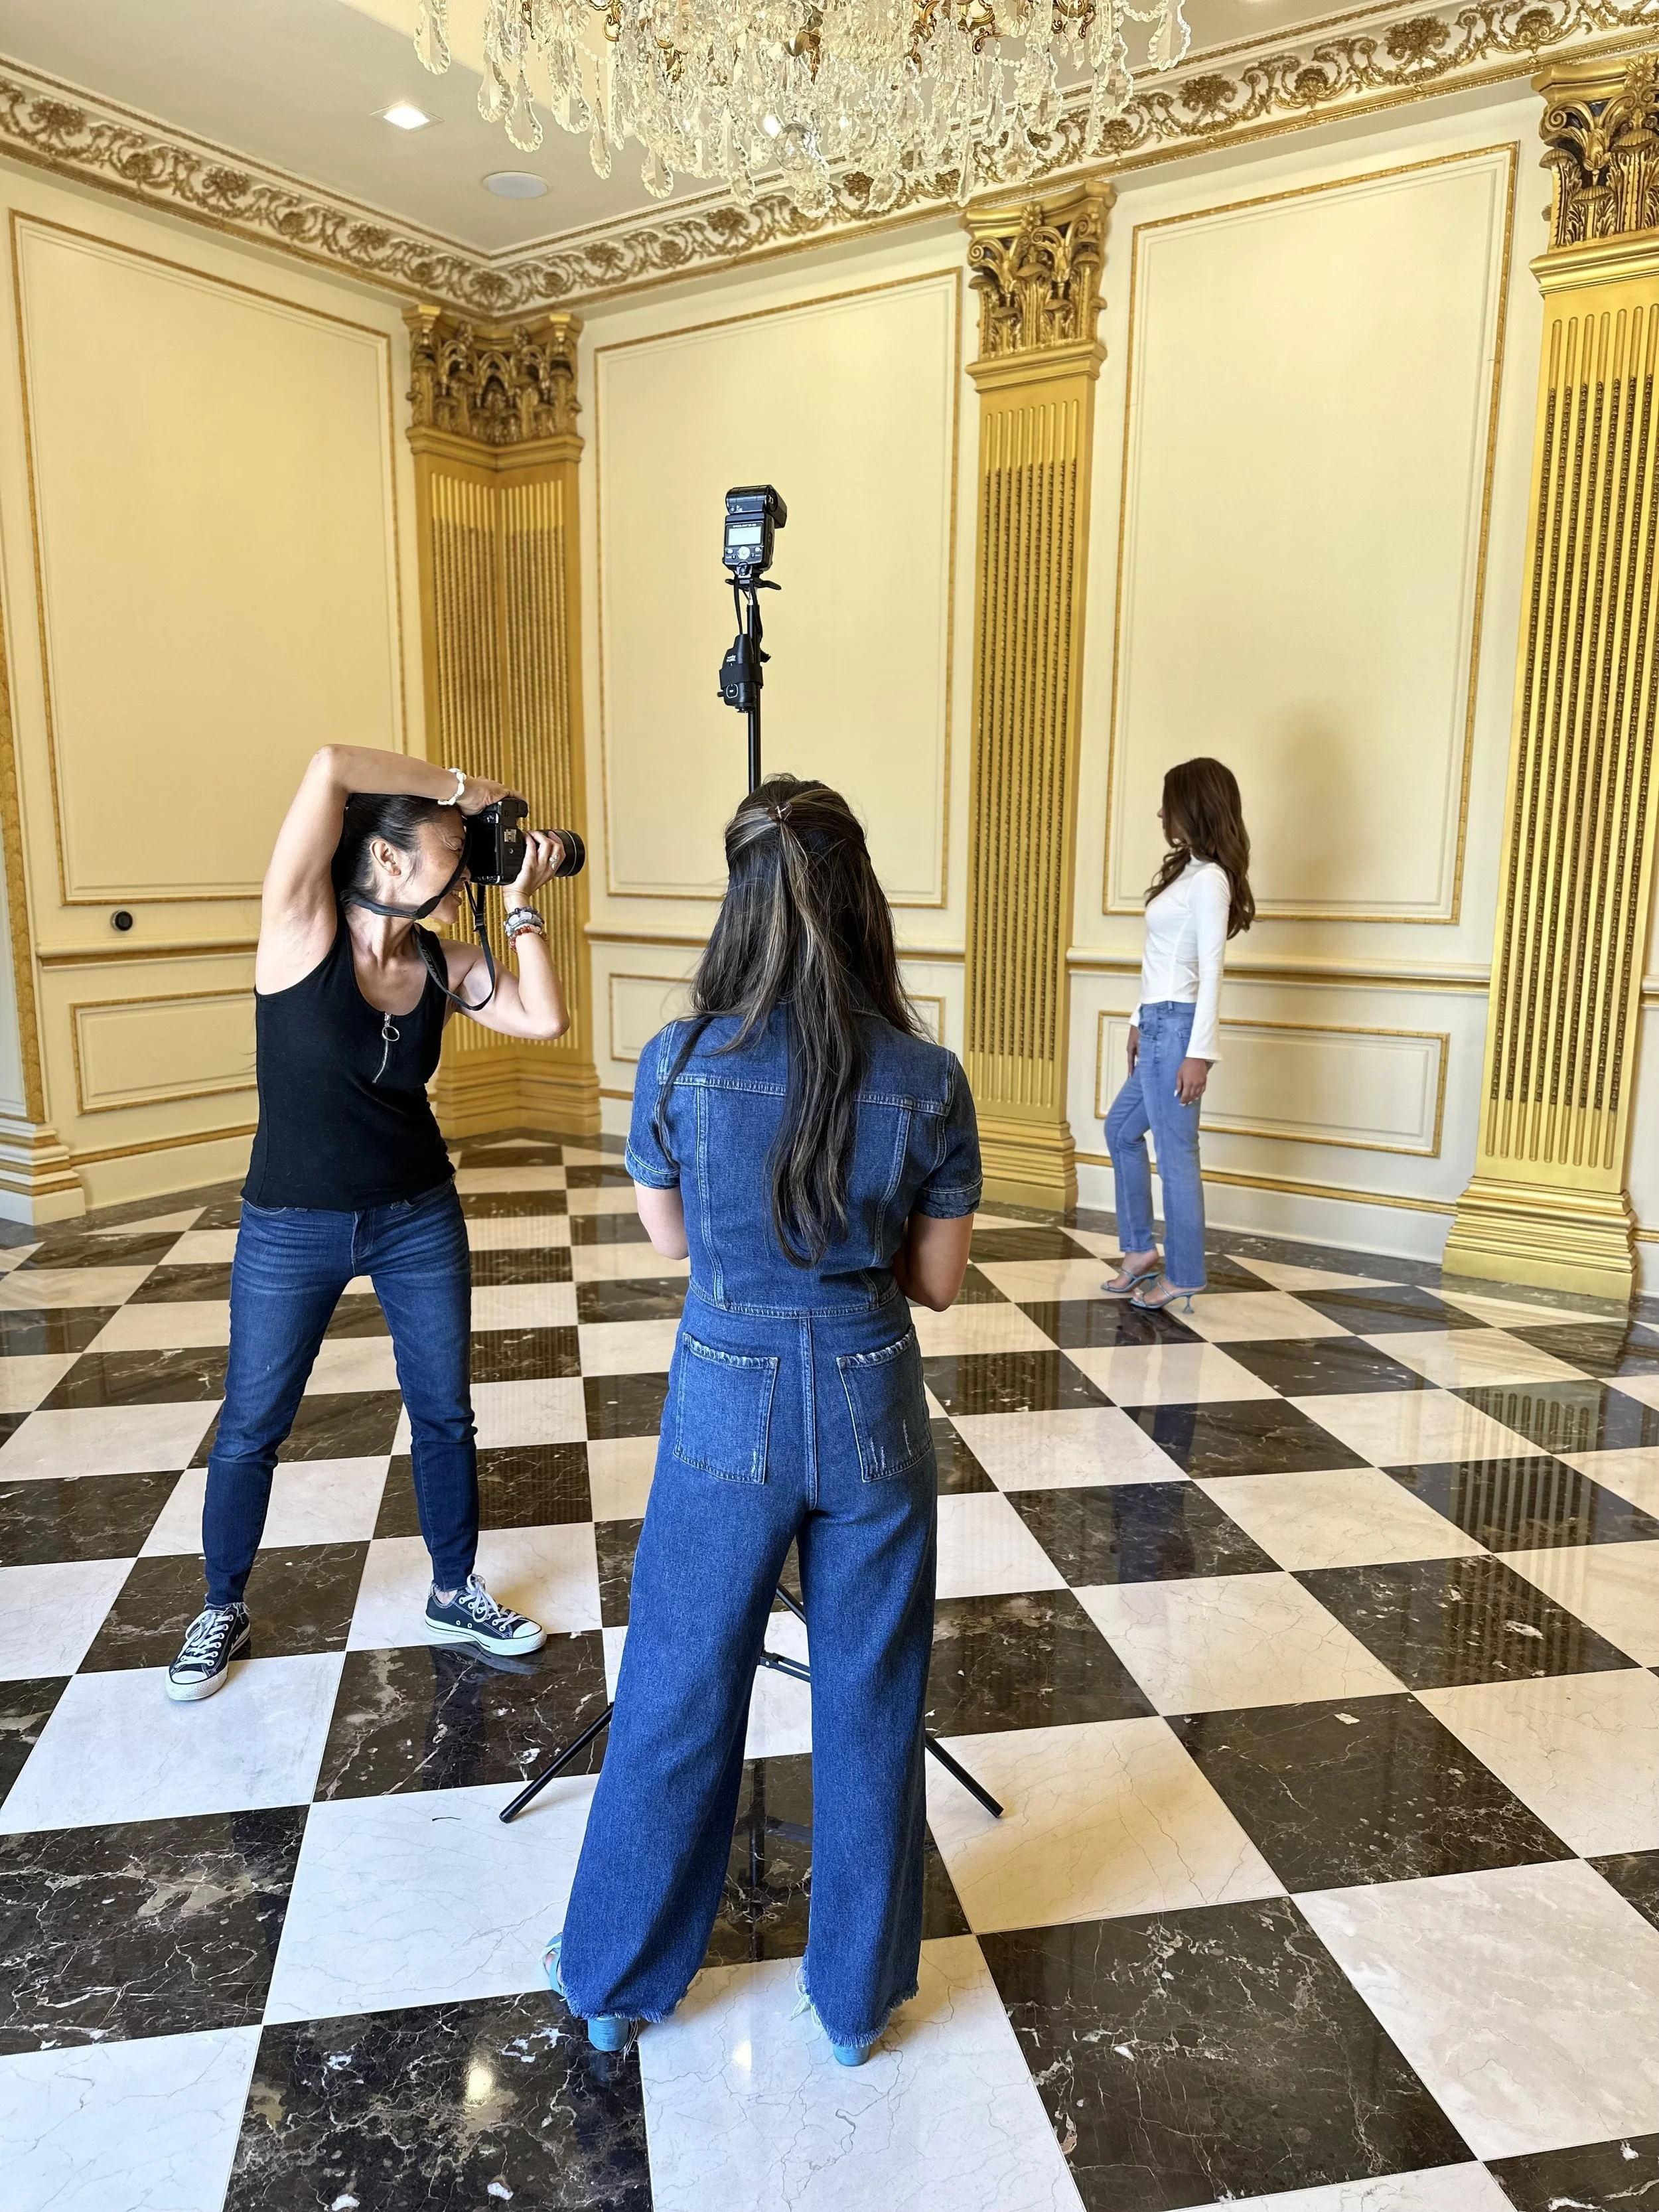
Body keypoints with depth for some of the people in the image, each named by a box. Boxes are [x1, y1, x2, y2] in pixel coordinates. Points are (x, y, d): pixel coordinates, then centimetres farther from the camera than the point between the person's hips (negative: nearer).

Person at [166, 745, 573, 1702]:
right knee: (251, 1430, 12)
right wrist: (464, 787, -21)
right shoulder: (302, 929, -18)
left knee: (445, 1415, 14)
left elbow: (546, 1020, -14)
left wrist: (523, 906, -11)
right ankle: (223, 1611, 36)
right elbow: (332, 767, -31)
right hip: (291, 1229, -3)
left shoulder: (445, 964, -4)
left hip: (420, 1221, 4)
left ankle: (456, 1593, 35)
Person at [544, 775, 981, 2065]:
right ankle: (858, 1995, 37)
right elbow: (939, 1280, -2)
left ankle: (615, 1980, 39)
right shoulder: (927, 1081, -12)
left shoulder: (680, 1065, -13)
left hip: (726, 1407, 0)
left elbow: (668, 1236, 3)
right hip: (871, 1410, 1)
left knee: (679, 1699, 18)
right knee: (869, 1707, 18)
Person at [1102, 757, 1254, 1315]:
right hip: (1159, 1025, 10)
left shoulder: (1208, 880, -14)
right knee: (1121, 1129, 19)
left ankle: (1182, 1278, 11)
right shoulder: (1187, 871, 15)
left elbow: (1210, 972, -18)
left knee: (1175, 1154, -1)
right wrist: (1140, 1021, 20)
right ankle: (1141, 1249, 28)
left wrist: (1199, 1052, -20)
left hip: (1176, 1028, -10)